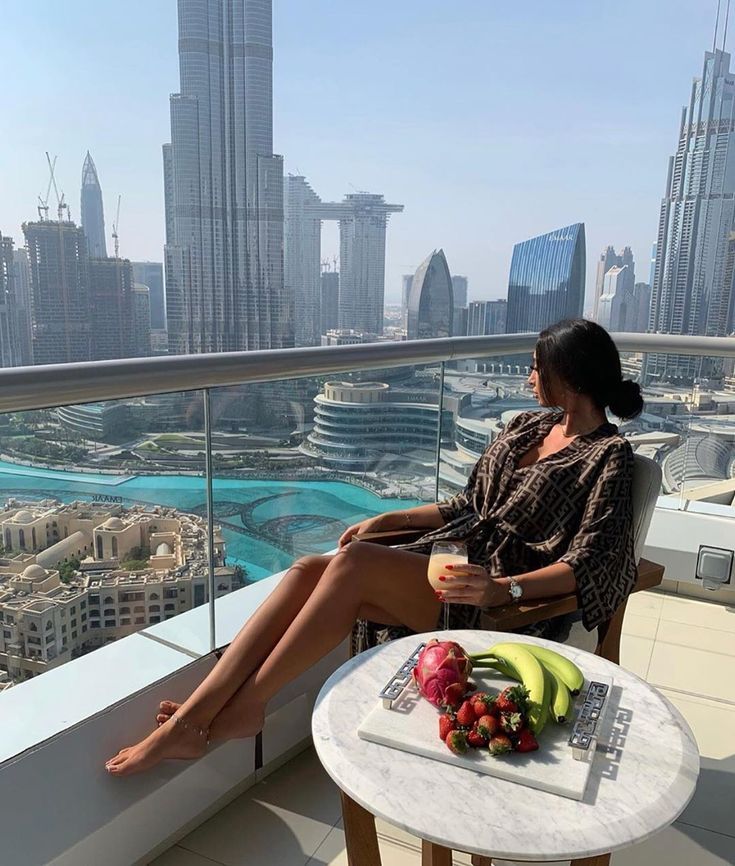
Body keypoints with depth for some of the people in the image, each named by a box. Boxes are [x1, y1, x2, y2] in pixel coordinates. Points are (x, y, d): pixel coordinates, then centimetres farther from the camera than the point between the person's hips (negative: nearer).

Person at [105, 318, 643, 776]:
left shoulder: (609, 457, -5)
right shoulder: (526, 429, 17)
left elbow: (590, 566, -15)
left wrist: (505, 587, -29)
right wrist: (389, 521, 11)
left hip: (493, 601, -7)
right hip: (449, 555, 7)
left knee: (353, 563, -30)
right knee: (308, 570, -17)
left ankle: (243, 708, -18)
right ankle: (191, 717, -20)